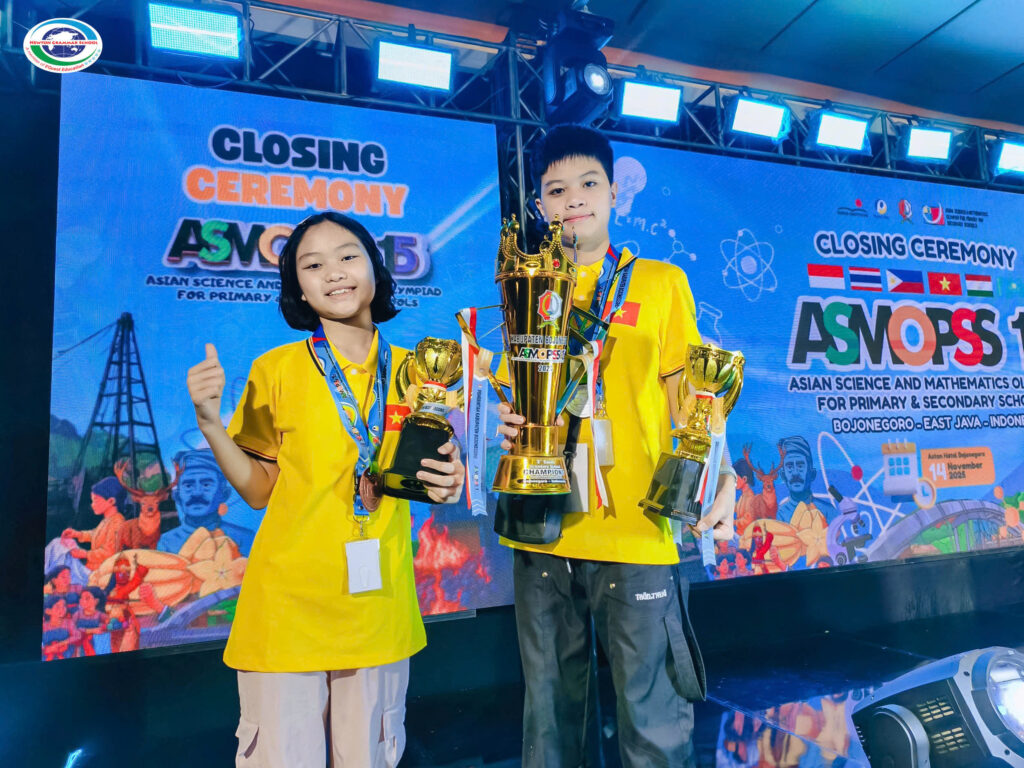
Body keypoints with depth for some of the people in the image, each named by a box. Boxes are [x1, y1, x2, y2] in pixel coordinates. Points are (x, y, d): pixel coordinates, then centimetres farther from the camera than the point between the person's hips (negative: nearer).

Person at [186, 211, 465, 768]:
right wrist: (210, 424, -14)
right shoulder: (275, 370, -4)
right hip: (289, 603, -2)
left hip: (379, 607, 3)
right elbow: (259, 490, -1)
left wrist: (446, 483, -9)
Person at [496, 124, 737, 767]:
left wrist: (720, 478, -13)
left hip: (636, 528, -2)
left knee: (652, 717, 3)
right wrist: (506, 419, -6)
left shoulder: (661, 281, 7)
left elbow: (687, 395, 3)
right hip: (541, 526, 3)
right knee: (550, 708, 14)